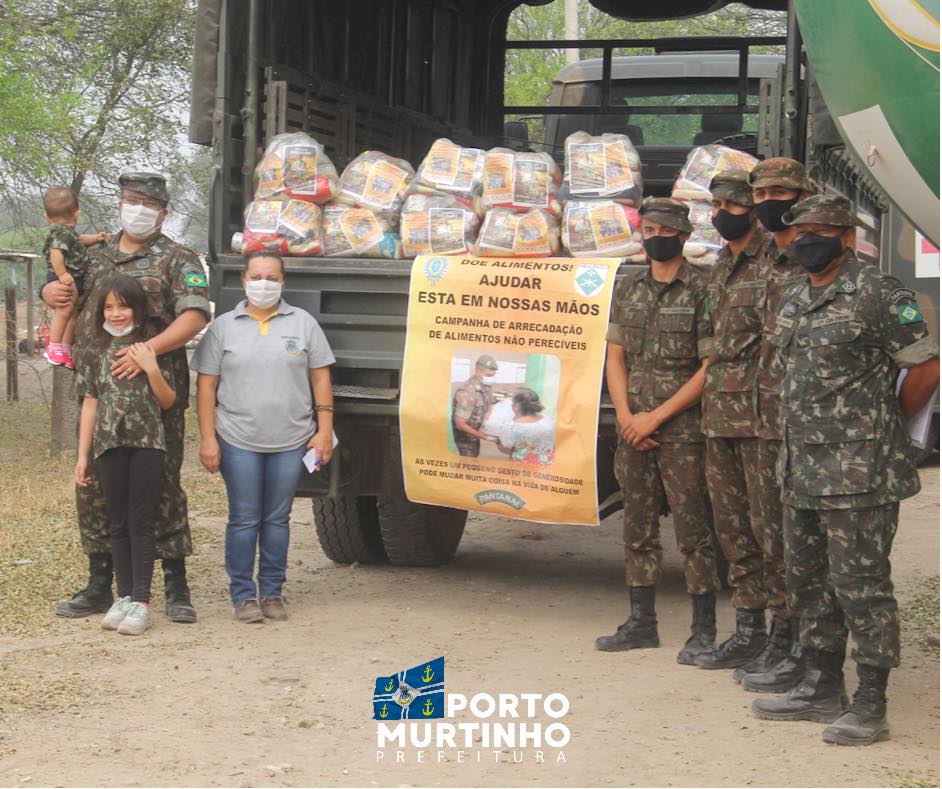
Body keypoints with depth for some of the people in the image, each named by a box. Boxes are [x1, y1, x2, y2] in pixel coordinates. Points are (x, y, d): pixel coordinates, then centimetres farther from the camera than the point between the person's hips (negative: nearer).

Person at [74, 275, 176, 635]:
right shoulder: (96, 351, 8)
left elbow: (168, 401, 1)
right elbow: (90, 403, 9)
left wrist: (151, 369, -15)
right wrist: (82, 455, 7)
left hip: (147, 443, -3)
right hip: (110, 444, 3)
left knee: (141, 521, -3)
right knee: (118, 523, 7)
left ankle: (141, 601, -2)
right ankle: (124, 596, 13)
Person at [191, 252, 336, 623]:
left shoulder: (303, 323, 8)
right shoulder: (223, 327, 5)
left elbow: (320, 378, 7)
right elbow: (206, 386, 3)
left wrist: (324, 429, 0)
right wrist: (207, 439, -4)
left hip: (291, 441, 1)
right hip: (238, 442, -1)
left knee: (277, 519, 7)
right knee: (244, 519, 1)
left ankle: (272, 592, 17)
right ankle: (243, 595, 9)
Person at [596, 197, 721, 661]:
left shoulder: (702, 292, -7)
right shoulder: (629, 289, 11)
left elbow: (709, 370, -11)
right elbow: (615, 358, 12)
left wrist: (655, 417, -13)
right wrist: (626, 416, -4)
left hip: (683, 431, -6)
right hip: (634, 429, 6)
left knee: (693, 530, -3)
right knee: (638, 528, 11)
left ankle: (703, 630, 4)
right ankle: (642, 623, 21)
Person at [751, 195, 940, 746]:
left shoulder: (878, 295, -11)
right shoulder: (795, 301, 14)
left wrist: (887, 426, 2)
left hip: (860, 472, -9)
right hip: (803, 468, 9)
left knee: (860, 583, -5)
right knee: (809, 579, 15)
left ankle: (871, 707, 1)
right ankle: (822, 688, 27)